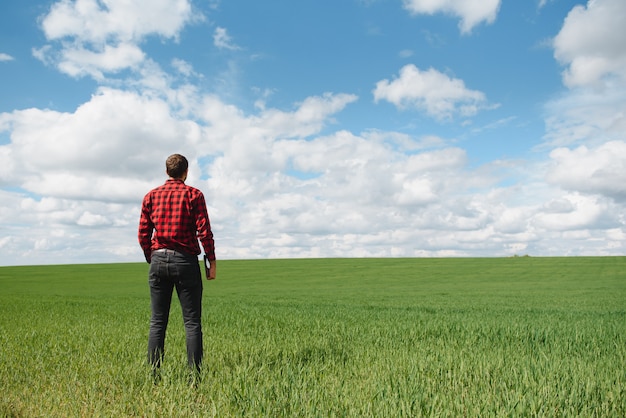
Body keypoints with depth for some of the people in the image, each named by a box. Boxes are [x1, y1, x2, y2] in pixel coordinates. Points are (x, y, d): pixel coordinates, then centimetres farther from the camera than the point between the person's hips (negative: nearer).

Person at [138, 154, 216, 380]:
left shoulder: (151, 196, 9)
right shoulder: (194, 195, -2)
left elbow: (143, 235, 8)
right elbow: (204, 231, -8)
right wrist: (212, 262, -2)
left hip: (159, 260, 4)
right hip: (185, 260, -3)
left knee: (157, 322, 9)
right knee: (192, 322, 1)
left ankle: (153, 374, 11)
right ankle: (195, 374, 1)